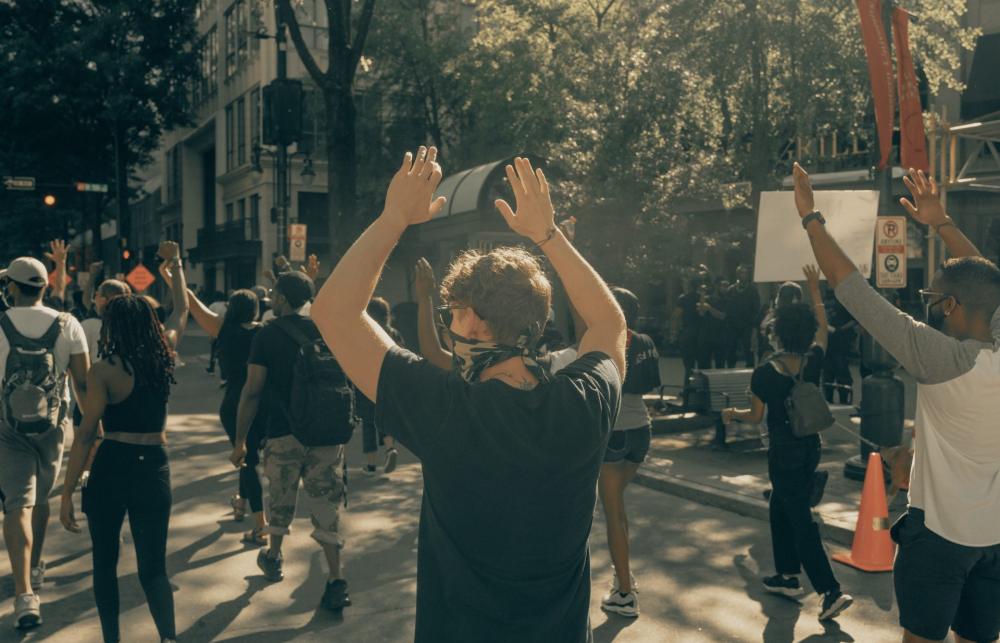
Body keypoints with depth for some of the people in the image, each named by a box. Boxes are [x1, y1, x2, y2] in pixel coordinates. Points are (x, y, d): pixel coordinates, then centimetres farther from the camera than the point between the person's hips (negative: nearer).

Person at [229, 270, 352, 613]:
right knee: (326, 504, 5)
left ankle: (274, 557, 39)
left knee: (280, 499, 18)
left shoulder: (268, 334, -6)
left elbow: (252, 391, -9)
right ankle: (335, 580, 1)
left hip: (283, 433, -2)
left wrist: (240, 439, -2)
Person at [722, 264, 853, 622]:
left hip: (784, 454, -6)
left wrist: (731, 414, 12)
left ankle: (832, 592, -2)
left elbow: (755, 417, -8)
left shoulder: (765, 373, -18)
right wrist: (815, 289, 22)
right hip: (810, 448, 6)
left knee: (800, 520, 0)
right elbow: (823, 327, 14)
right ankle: (789, 577, 30)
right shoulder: (814, 361, -5)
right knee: (780, 509, 21)